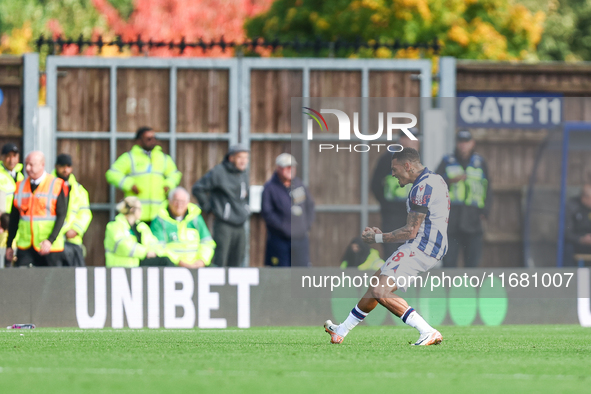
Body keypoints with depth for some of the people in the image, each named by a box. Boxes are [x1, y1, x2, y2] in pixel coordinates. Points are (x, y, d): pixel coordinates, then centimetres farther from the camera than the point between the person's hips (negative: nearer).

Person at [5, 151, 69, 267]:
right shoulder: (20, 186, 9)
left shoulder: (57, 186, -3)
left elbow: (61, 216, -7)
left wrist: (50, 241, -18)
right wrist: (9, 245, 11)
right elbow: (14, 217, 13)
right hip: (25, 247, 3)